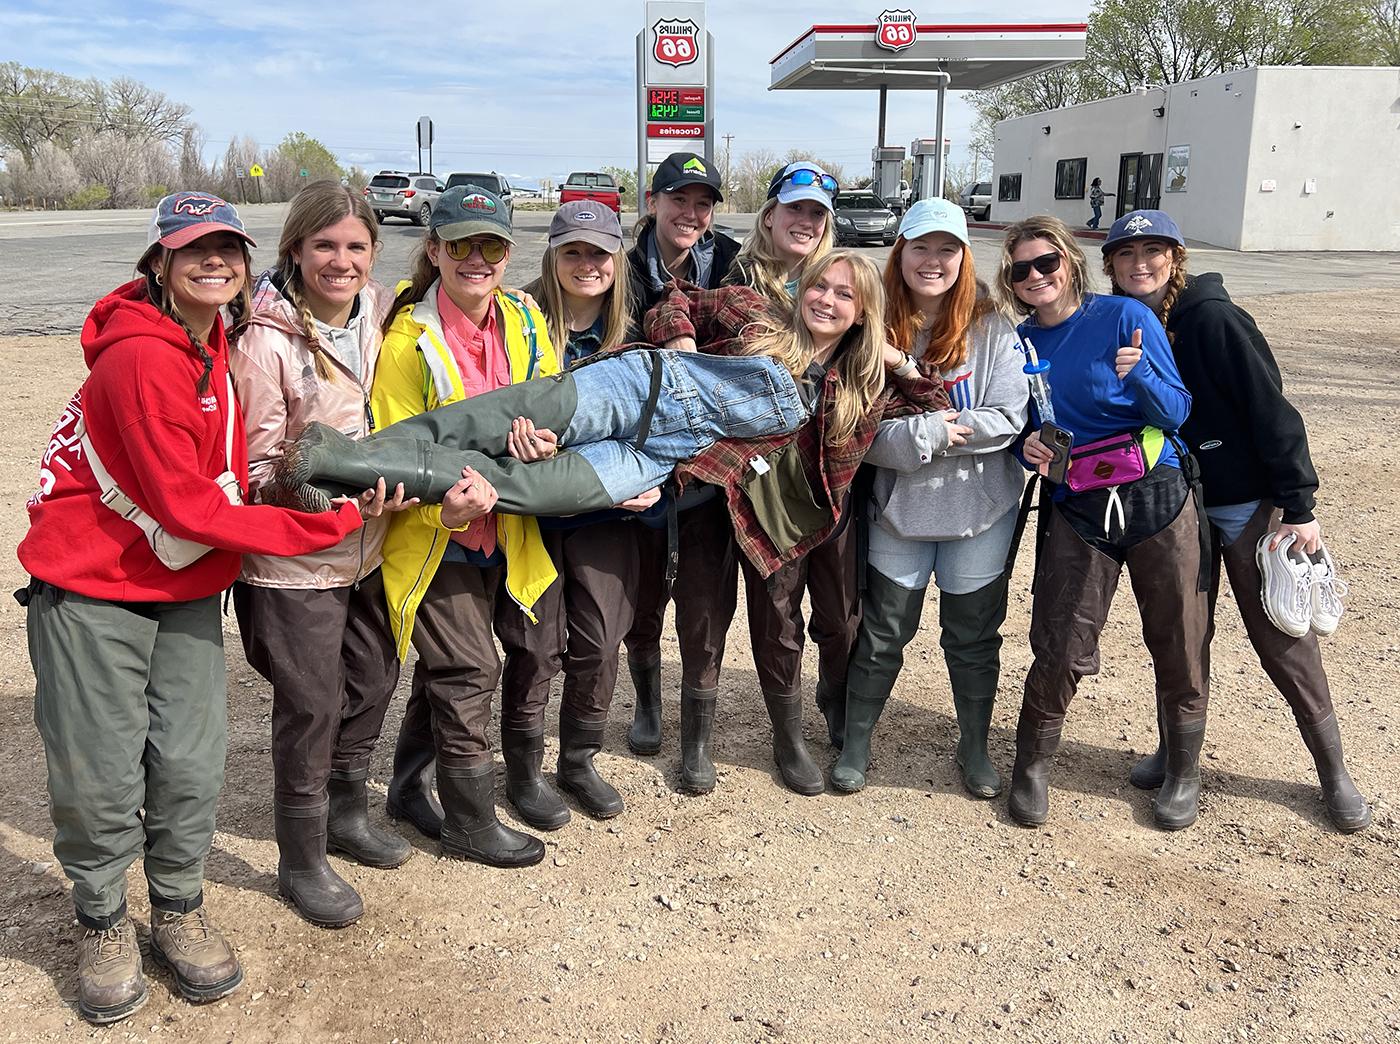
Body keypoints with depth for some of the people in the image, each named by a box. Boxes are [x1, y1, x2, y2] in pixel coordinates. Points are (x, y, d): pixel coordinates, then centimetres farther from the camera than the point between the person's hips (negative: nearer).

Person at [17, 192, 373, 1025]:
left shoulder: (220, 343, 3)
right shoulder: (139, 357, -21)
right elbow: (187, 506, -23)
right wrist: (328, 525, -21)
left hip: (186, 586, 6)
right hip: (93, 588, -6)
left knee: (191, 761, 4)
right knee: (101, 772, 2)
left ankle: (179, 911, 26)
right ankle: (104, 923, 27)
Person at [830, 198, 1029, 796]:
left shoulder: (990, 329, -7)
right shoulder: (877, 329, -5)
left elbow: (1008, 418, -14)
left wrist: (930, 433, -19)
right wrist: (926, 434, -21)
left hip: (980, 509, 0)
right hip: (898, 507, 0)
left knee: (973, 636, 14)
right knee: (882, 634, 12)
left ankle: (974, 748, 33)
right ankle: (856, 744, 30)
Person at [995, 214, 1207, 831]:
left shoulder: (1125, 317, -4)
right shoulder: (1019, 342, 6)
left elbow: (1177, 412, -5)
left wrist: (1139, 373, -23)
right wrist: (1030, 448, -7)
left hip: (1157, 500, -2)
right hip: (1075, 509, 2)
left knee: (1178, 644, 6)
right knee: (1060, 651, -2)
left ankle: (1184, 769, 29)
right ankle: (1032, 762, 21)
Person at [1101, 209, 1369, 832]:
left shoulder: (1213, 318, -15)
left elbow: (1270, 410, -16)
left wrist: (1299, 506, -17)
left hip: (1247, 502, -5)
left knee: (1283, 642, 3)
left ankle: (1333, 771, 19)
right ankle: (1174, 750, 30)